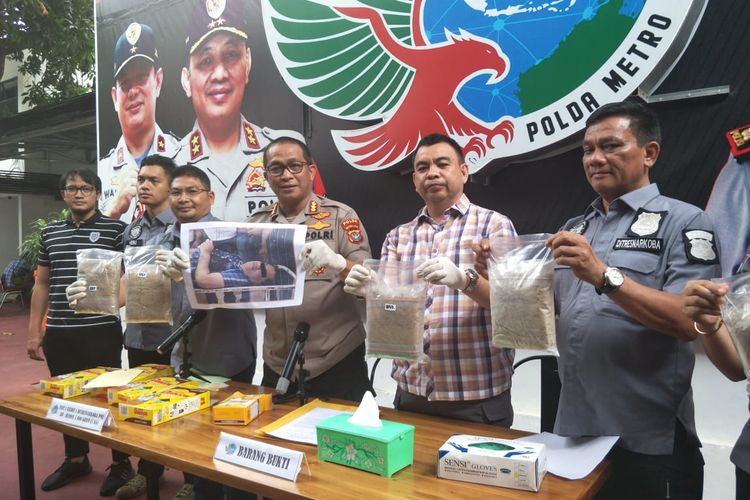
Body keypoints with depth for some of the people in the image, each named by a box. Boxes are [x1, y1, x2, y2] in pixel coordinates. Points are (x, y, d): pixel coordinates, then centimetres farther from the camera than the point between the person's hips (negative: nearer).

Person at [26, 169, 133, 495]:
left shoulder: (115, 229, -4)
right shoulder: (50, 233, 12)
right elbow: (41, 285, 16)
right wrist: (34, 331, 12)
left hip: (101, 331, -5)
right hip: (58, 333, 5)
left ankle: (121, 464, 21)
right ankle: (76, 460, 35)